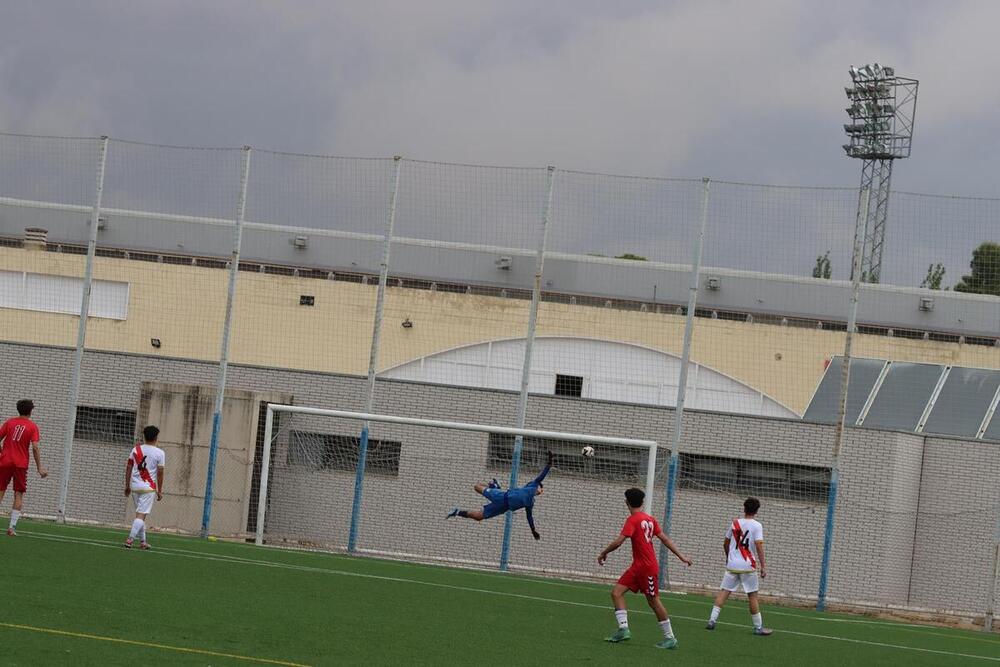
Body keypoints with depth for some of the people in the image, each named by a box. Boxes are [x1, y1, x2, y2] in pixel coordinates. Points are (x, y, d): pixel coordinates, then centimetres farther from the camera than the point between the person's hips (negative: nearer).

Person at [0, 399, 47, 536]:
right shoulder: (33, 426, -1)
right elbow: (35, 448, -9)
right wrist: (39, 467, -6)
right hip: (20, 464, -2)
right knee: (19, 495, 3)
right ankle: (12, 526, -6)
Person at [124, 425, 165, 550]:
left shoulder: (136, 449, 6)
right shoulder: (159, 453, -5)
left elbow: (128, 468, 8)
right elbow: (160, 473, -5)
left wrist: (127, 486, 16)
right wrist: (159, 491, 3)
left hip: (135, 487, 5)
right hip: (148, 487, -5)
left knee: (141, 514, 16)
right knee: (141, 515, -6)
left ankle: (142, 541, 19)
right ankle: (130, 539, -19)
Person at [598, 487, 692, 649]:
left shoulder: (632, 520, -14)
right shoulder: (649, 519, 11)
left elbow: (619, 541, -21)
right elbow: (665, 539, 13)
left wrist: (604, 553, -6)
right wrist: (681, 556, 17)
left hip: (647, 567, -9)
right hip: (637, 567, 9)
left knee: (654, 601, -1)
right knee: (616, 592, 2)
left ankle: (670, 638, 6)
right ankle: (623, 629, -6)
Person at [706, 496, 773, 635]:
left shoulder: (735, 523, 8)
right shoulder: (756, 526, -6)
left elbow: (725, 543, 18)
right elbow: (758, 546, -15)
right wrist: (763, 566, -13)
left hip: (732, 565, 3)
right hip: (748, 566, -3)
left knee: (724, 591, 6)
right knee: (752, 595, 3)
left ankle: (712, 620, -3)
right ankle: (758, 627, 7)